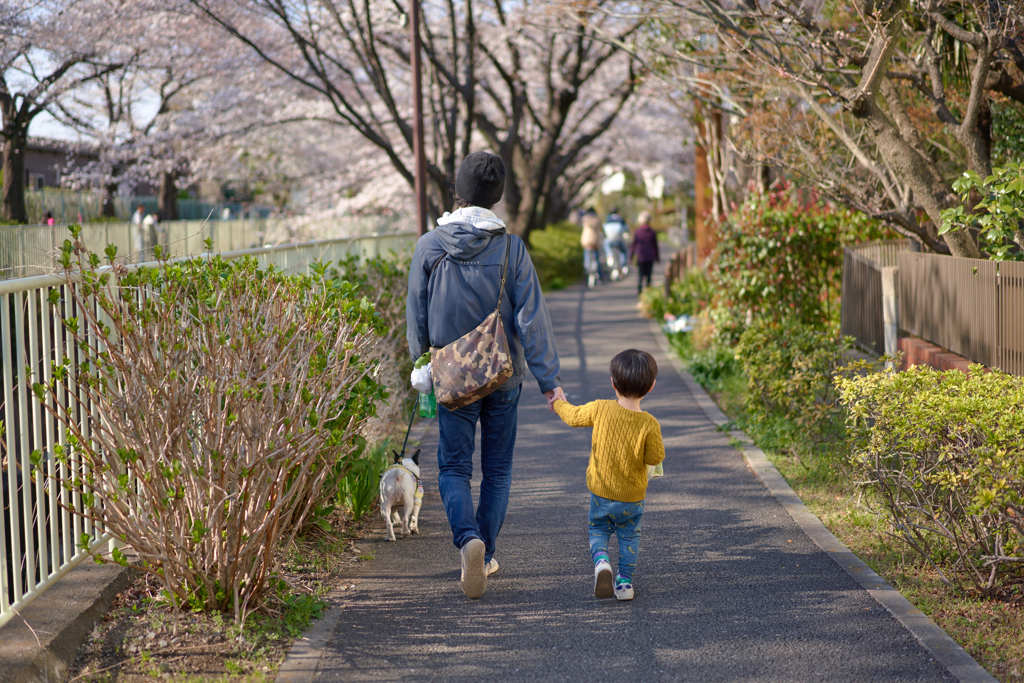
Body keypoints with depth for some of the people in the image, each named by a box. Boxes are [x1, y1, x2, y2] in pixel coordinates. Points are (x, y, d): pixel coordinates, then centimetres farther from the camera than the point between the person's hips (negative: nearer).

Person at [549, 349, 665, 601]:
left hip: (600, 493, 1)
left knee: (598, 529, 20)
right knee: (629, 535, 19)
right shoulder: (649, 424, -19)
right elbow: (655, 457, -15)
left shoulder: (600, 409, -15)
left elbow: (574, 417, 2)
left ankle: (601, 561, -8)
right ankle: (625, 582, 14)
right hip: (632, 497, -1)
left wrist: (559, 404, 23)